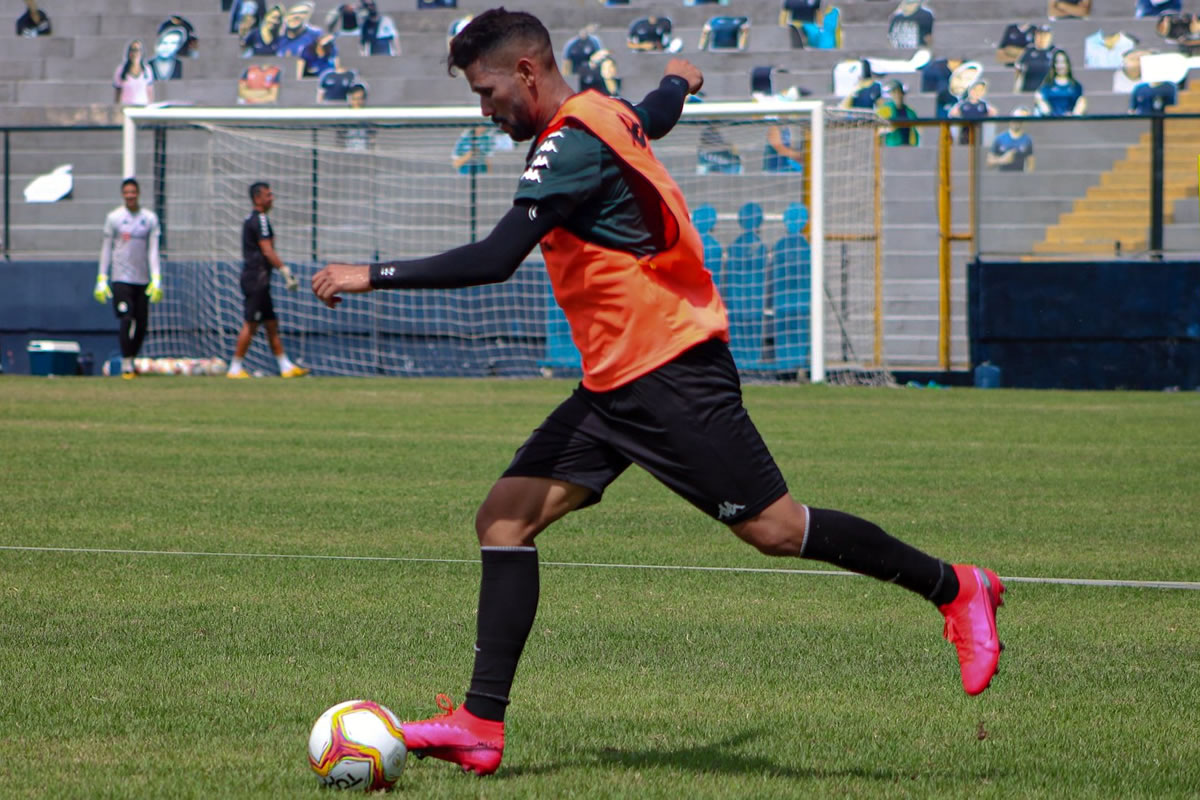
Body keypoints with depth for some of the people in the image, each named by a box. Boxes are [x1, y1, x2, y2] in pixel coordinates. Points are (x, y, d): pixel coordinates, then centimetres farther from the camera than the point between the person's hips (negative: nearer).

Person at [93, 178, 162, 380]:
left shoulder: (150, 218, 7)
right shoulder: (113, 217, 4)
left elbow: (153, 250, 4)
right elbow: (106, 249, 7)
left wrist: (156, 279, -6)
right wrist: (102, 279, 1)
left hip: (143, 280, 3)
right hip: (121, 278, -3)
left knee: (141, 324, 3)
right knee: (126, 320, -15)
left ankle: (132, 361, 20)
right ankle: (126, 365, -12)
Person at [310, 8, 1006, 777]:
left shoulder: (572, 144, -17)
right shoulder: (609, 117, 12)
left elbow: (496, 259, -26)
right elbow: (659, 111, 37)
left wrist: (373, 275, -22)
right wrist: (679, 79, 61)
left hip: (672, 376, -10)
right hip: (617, 384, 10)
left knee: (774, 529, -6)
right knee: (505, 517, -1)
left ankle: (956, 589, 12)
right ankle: (482, 724, -4)